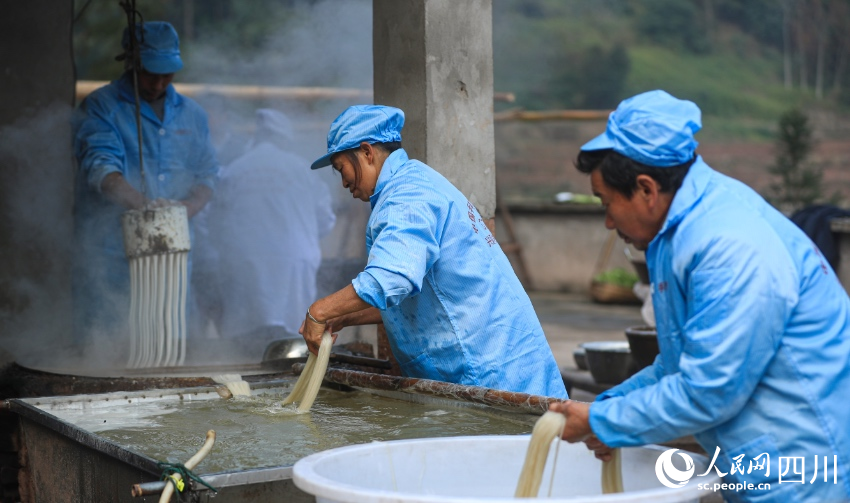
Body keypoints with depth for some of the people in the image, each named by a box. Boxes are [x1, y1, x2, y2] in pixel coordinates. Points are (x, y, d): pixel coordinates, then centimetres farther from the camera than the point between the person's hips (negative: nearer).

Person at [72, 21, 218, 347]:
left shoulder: (192, 115, 16)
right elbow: (101, 167, -14)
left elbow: (207, 173, 15)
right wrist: (144, 205, -30)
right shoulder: (99, 107, 0)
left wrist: (186, 209, -7)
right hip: (110, 253, -4)